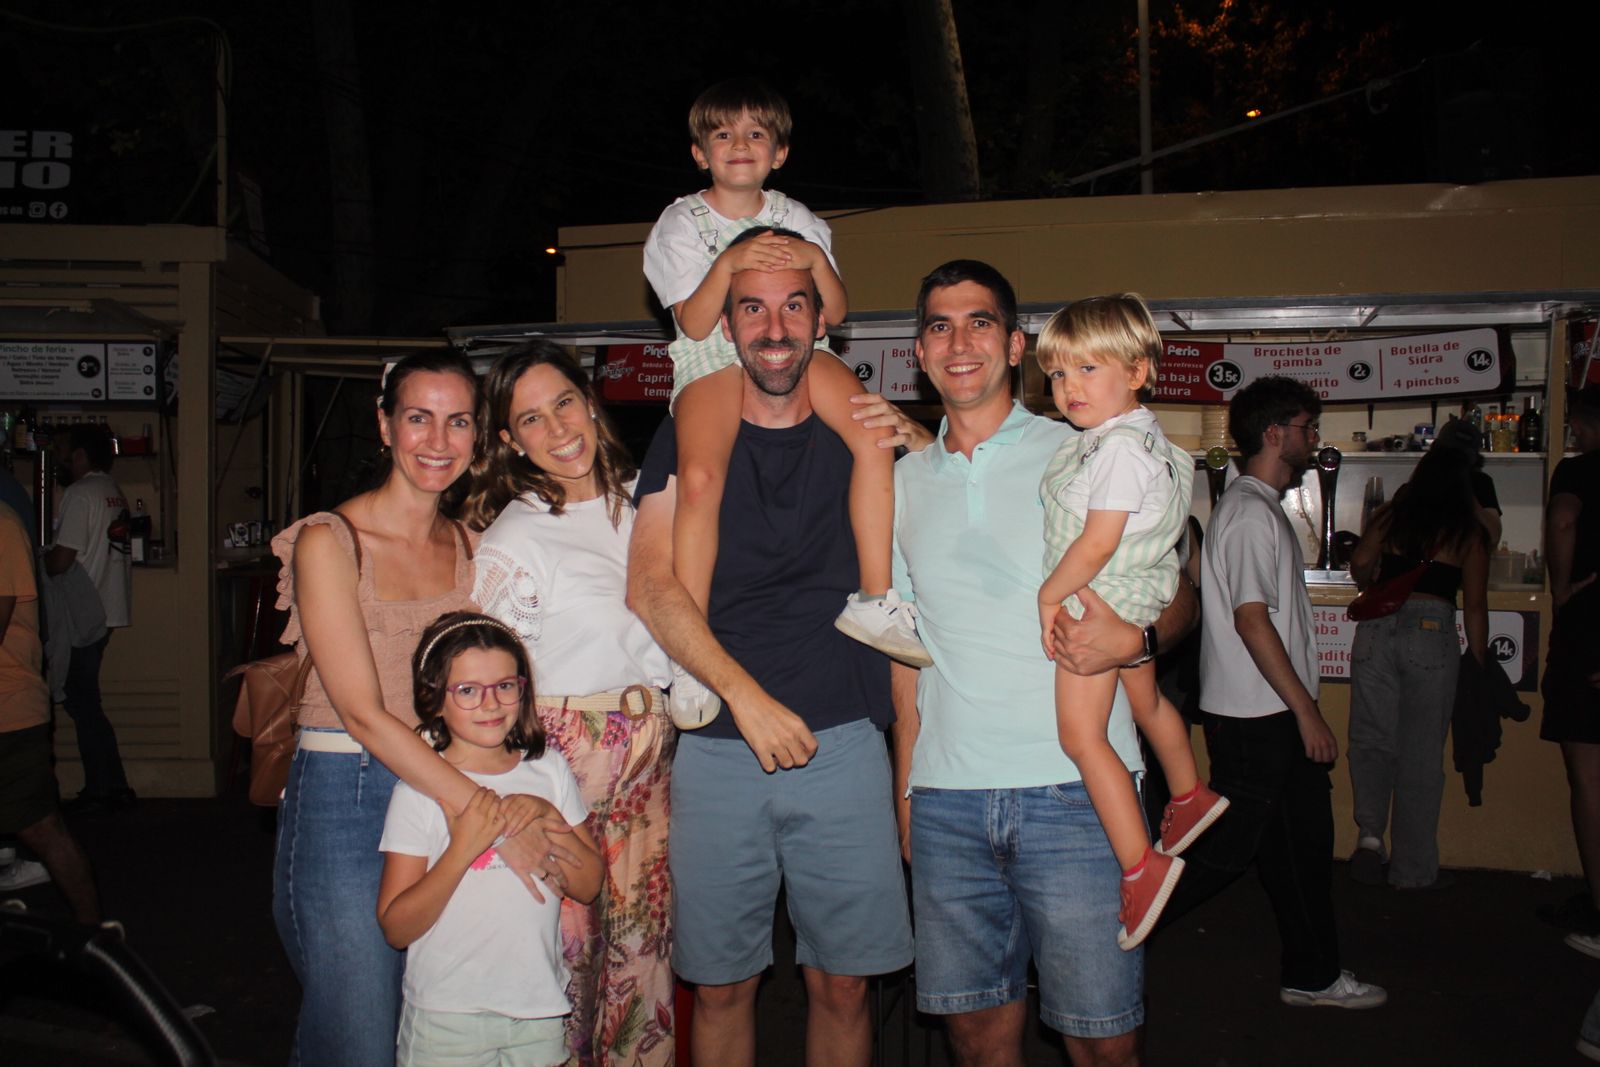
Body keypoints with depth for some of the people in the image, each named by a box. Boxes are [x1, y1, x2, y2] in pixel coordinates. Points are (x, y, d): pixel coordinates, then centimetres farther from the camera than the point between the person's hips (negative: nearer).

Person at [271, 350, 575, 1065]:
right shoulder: (328, 542, -8)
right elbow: (361, 711, -15)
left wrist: (525, 793, -12)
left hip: (448, 803, 5)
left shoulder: (472, 548, 9)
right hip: (344, 804, -5)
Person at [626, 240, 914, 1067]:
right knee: (719, 986, 9)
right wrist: (748, 697, -16)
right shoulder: (688, 440, 5)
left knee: (841, 984, 8)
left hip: (842, 743, 1)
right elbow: (649, 586, -6)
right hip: (716, 749, 0)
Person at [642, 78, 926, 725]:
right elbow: (695, 323, -6)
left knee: (874, 437, -25)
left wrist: (816, 260, -10)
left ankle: (873, 600, -17)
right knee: (700, 476, -30)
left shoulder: (799, 221, 14)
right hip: (714, 360, -2)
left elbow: (834, 313, 8)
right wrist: (730, 263, -20)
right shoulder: (682, 224, 5)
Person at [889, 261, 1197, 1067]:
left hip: (1073, 788, -3)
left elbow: (1178, 597, 6)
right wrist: (905, 787, 11)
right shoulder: (903, 483, 13)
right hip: (948, 797, 3)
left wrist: (1132, 638, -17)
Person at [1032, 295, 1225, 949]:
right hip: (1129, 602, 11)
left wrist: (1050, 594, -15)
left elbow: (1097, 544, -25)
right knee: (1146, 700, 29)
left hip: (1097, 602, -11)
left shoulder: (1121, 448, -23)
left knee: (1080, 736, -11)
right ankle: (1189, 796, 51)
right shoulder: (1102, 439, 9)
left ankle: (1142, 864, -8)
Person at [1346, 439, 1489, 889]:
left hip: (1378, 628, 1)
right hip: (1432, 631, -1)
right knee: (1422, 753, 6)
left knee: (1371, 738, 11)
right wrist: (1479, 664, 11)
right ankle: (1413, 870, 13)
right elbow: (1475, 606, 4)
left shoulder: (1390, 517, 8)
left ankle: (1370, 832, -11)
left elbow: (1360, 568, 5)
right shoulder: (1469, 533, 5)